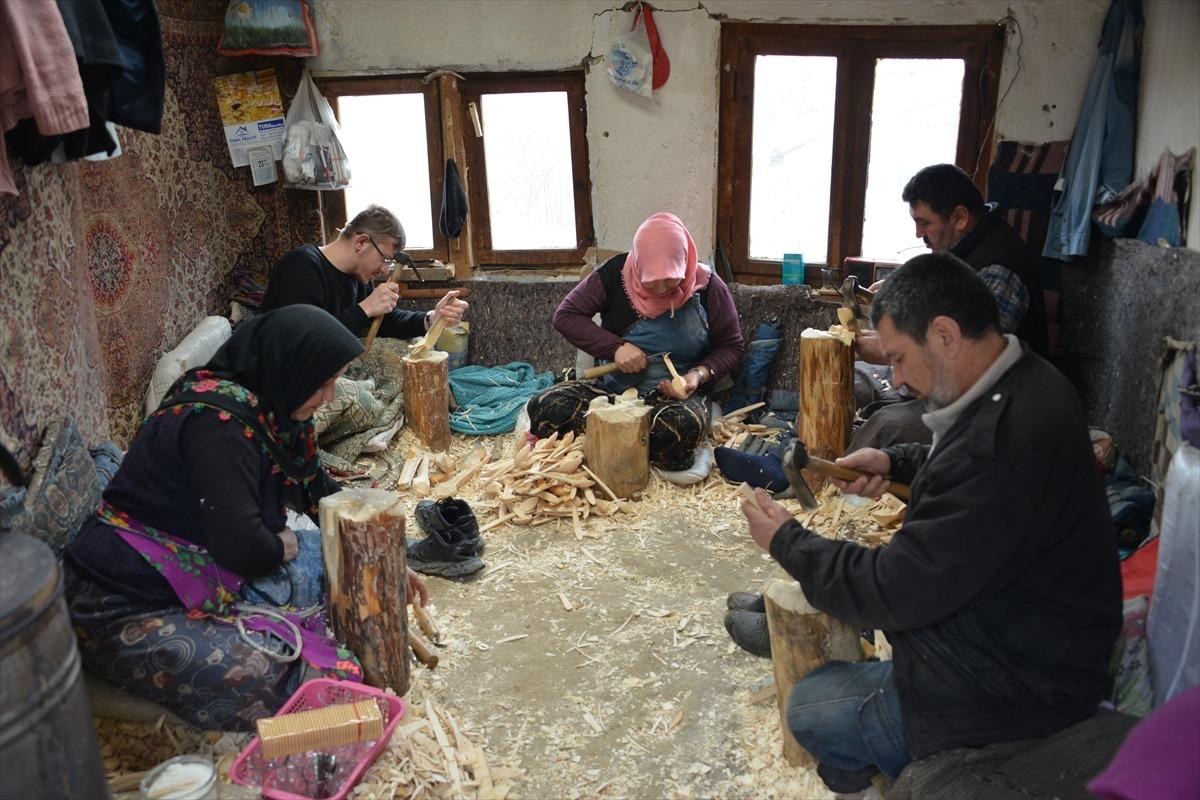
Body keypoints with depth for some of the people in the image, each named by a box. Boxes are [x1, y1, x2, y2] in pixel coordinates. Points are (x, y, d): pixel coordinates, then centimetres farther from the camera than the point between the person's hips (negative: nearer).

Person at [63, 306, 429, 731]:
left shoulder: (269, 407, 3)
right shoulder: (219, 419, -25)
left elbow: (320, 491, 14)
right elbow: (240, 546, -30)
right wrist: (283, 545, -8)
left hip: (209, 575, 9)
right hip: (132, 608, -9)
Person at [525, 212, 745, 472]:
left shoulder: (707, 286, -8)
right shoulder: (615, 274, -7)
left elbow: (732, 346, 3)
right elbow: (565, 316, -3)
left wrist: (700, 374, -17)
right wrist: (615, 347, -16)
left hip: (677, 395, -1)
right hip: (612, 388, 1)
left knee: (682, 427, -39)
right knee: (544, 408, -25)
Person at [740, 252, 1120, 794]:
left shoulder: (1001, 442, -35)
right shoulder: (1022, 381, -3)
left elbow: (896, 592, -27)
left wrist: (786, 542, -13)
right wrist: (895, 463, 5)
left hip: (1019, 683, -10)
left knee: (810, 711, -5)